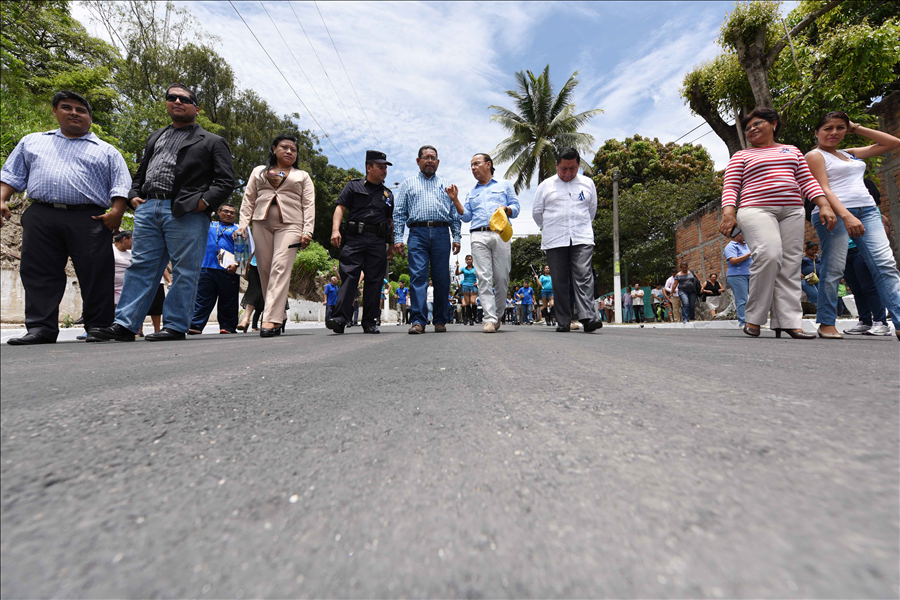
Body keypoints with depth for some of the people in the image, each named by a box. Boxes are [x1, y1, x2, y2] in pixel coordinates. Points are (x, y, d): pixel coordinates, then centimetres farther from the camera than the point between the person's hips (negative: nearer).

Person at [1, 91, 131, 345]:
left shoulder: (107, 151, 16)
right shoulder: (31, 142, 26)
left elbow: (120, 185, 5)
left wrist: (116, 212, -10)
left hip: (90, 220, -3)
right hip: (41, 218, 3)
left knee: (96, 275, -7)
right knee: (39, 273, -1)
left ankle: (98, 327, 0)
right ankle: (41, 328, 3)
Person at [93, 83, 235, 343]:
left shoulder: (212, 142, 10)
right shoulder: (155, 137, 29)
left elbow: (226, 181, -1)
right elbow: (140, 172, 30)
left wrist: (204, 201, -14)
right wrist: (133, 195, 12)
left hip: (185, 214, -6)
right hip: (147, 210, 6)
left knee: (184, 271, -4)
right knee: (140, 267, 3)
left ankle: (175, 326, 2)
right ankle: (125, 324, 5)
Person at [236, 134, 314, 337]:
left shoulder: (303, 176, 19)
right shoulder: (258, 171, 24)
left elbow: (309, 206, 8)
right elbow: (248, 200, 18)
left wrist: (307, 231, -6)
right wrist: (243, 224, 3)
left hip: (289, 225, -3)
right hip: (261, 223, 3)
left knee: (281, 268, -18)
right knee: (265, 270, -2)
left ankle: (272, 319, -25)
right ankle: (280, 316, 7)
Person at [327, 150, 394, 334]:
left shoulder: (388, 193, 23)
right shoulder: (353, 186, 14)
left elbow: (391, 221, 23)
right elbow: (340, 208, 4)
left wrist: (392, 245, 15)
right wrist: (335, 229, -12)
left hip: (378, 242, 3)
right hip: (354, 238, -3)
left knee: (373, 280, 0)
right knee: (349, 276, -12)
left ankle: (369, 322, 5)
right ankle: (340, 318, -14)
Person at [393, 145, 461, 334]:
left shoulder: (446, 185, 24)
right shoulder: (408, 184, 20)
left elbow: (455, 214, 17)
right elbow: (399, 213, 12)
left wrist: (456, 238, 4)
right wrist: (398, 238, -1)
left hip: (441, 234, 1)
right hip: (418, 233, -1)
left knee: (442, 279, -2)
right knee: (417, 276, -11)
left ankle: (440, 321, 5)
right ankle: (418, 321, -12)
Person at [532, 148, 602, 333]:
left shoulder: (587, 184, 15)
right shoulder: (545, 185, 11)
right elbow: (537, 212, 17)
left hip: (582, 239, 1)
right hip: (555, 241, 0)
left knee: (584, 276, -13)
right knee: (559, 281, -1)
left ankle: (588, 317, -17)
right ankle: (563, 322, 4)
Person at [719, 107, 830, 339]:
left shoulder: (792, 151, 24)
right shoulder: (742, 156, 14)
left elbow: (807, 181, 17)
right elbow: (730, 188, 1)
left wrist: (824, 205, 2)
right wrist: (728, 213, -16)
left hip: (792, 211, 5)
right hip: (757, 210, -4)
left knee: (790, 265, -4)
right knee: (769, 255, -26)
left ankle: (789, 321, -5)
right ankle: (754, 318, -18)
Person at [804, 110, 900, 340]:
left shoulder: (851, 154, 25)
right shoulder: (815, 155, 2)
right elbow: (823, 189, -10)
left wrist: (856, 128, 25)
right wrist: (846, 215, -22)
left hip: (867, 210, 7)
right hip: (834, 213, -7)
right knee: (833, 269, -9)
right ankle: (826, 323, -2)